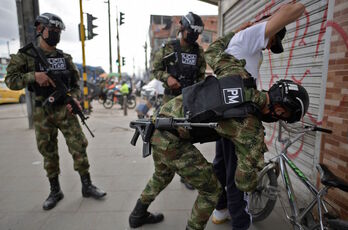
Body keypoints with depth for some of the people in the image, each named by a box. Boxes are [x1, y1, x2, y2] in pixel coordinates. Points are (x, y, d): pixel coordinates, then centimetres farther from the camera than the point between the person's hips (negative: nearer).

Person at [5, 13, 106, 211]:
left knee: (79, 148, -1)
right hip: (42, 114, -1)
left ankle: (87, 186, 14)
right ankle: (55, 191, 25)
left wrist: (75, 99, -10)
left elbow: (75, 84, 9)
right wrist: (34, 76, -21)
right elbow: (11, 80, -6)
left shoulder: (65, 58, 7)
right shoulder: (25, 56, 0)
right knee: (49, 153, 9)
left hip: (65, 111, 1)